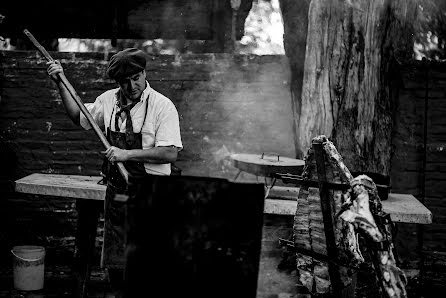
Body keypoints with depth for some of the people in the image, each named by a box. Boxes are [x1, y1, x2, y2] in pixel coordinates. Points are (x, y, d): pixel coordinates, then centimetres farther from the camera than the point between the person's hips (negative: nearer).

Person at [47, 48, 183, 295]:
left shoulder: (162, 106, -11)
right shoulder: (109, 100, 6)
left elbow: (170, 153, -18)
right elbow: (79, 117, 22)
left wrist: (127, 154, -20)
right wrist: (61, 83, 12)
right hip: (116, 189, 5)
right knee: (114, 264, 13)